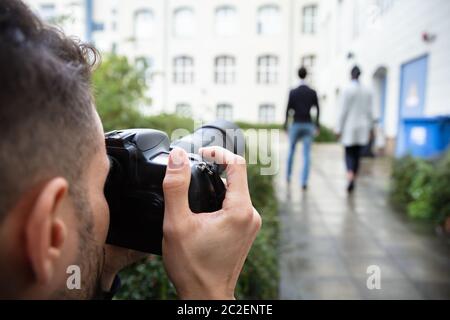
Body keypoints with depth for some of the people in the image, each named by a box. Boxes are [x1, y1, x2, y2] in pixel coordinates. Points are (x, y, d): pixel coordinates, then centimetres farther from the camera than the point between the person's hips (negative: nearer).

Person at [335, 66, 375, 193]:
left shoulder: (347, 90, -12)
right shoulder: (367, 91, 4)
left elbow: (342, 111, -13)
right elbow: (369, 112, 5)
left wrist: (338, 129, -9)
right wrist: (370, 129, 14)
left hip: (349, 128, -4)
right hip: (362, 128, 4)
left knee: (349, 154, 5)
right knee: (357, 155, 12)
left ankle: (350, 178, -19)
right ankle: (353, 181, 17)